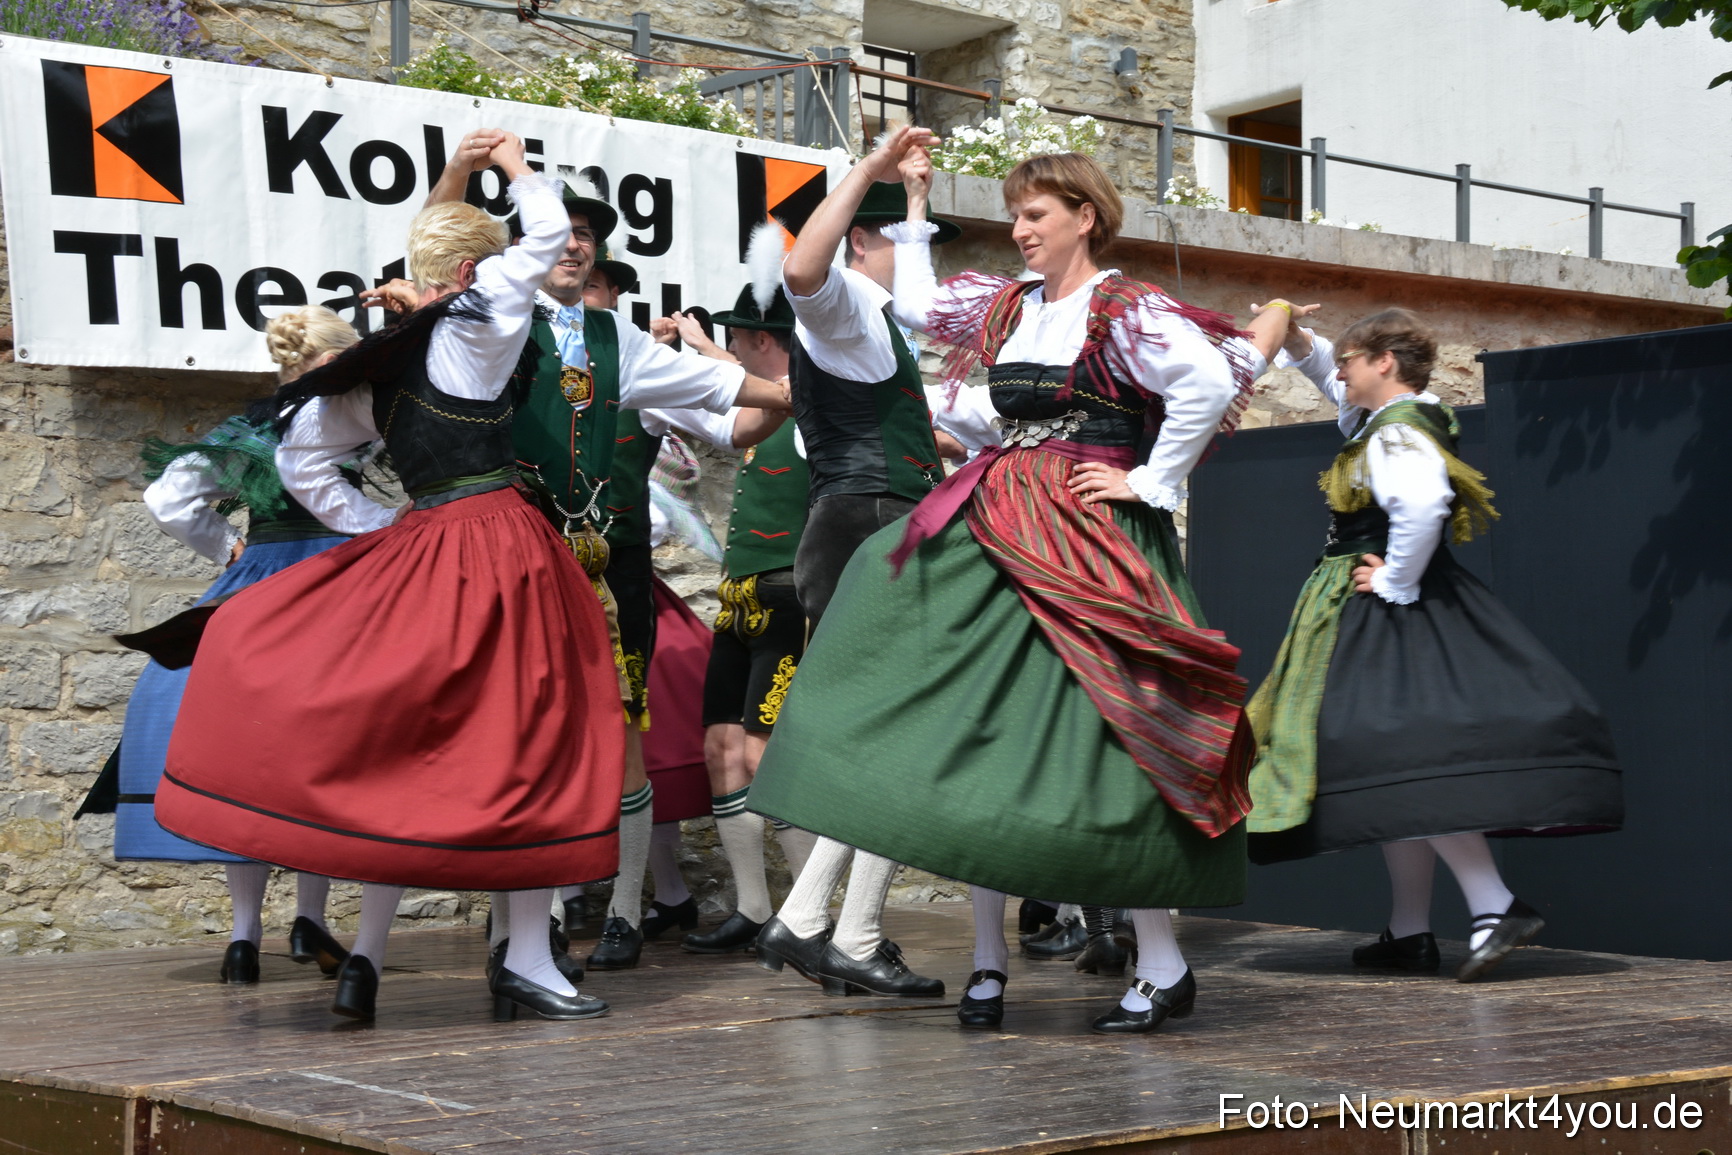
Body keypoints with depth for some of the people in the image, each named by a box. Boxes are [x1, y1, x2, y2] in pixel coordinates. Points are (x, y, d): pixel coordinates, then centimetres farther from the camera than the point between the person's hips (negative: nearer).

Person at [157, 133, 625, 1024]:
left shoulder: (379, 367, 12)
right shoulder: (475, 327, -5)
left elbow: (301, 457, 14)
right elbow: (547, 235, 4)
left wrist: (373, 525, 13)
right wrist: (518, 168, 20)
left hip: (415, 553, 6)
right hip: (499, 548, -6)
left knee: (407, 752, 12)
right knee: (528, 748, -1)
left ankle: (365, 957, 10)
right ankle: (527, 962, 1)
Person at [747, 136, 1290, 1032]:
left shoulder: (1124, 311, -7)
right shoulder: (1008, 307, 14)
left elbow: (1210, 384, -20)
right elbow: (916, 304, 28)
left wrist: (1152, 483, -14)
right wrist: (913, 202, 27)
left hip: (1088, 545, -7)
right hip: (995, 539, 8)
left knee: (1099, 740, -9)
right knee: (981, 740, 5)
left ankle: (1163, 968, 1)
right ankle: (988, 963, 13)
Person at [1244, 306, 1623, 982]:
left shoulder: (1396, 434, -15)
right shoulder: (1383, 420, 15)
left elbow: (1423, 503, -36)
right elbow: (1330, 379, 34)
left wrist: (1395, 584, -24)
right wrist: (1295, 337, 19)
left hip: (1387, 616, -11)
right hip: (1373, 621, 11)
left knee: (1404, 759, -18)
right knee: (1397, 772, 10)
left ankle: (1496, 907, -23)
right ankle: (1410, 934, 13)